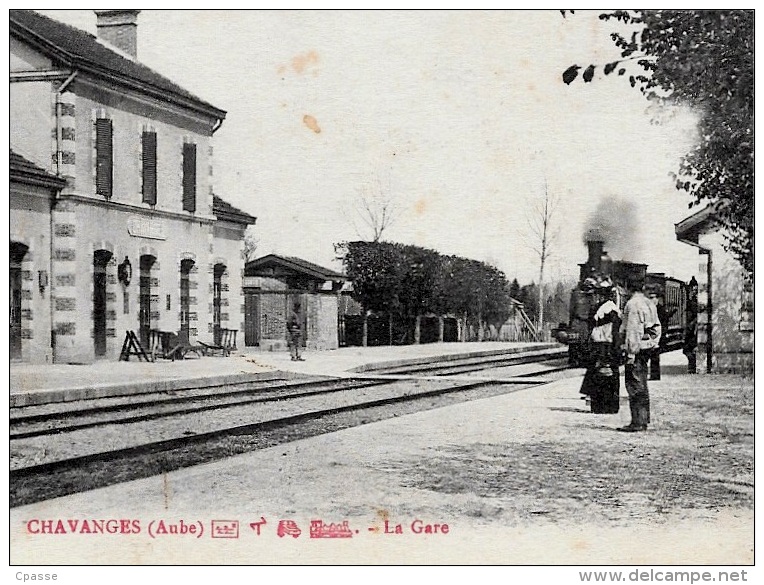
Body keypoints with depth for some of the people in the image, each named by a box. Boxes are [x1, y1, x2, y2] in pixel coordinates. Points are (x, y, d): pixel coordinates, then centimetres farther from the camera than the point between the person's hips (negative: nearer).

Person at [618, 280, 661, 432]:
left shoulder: (633, 304, -14)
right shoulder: (650, 304, 14)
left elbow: (633, 330, -18)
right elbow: (657, 328, 17)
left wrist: (631, 353, -18)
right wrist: (653, 343, 19)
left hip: (637, 347, -9)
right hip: (648, 347, 9)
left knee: (635, 386, -7)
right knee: (642, 385, 16)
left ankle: (638, 422, -7)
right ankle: (644, 418, 21)